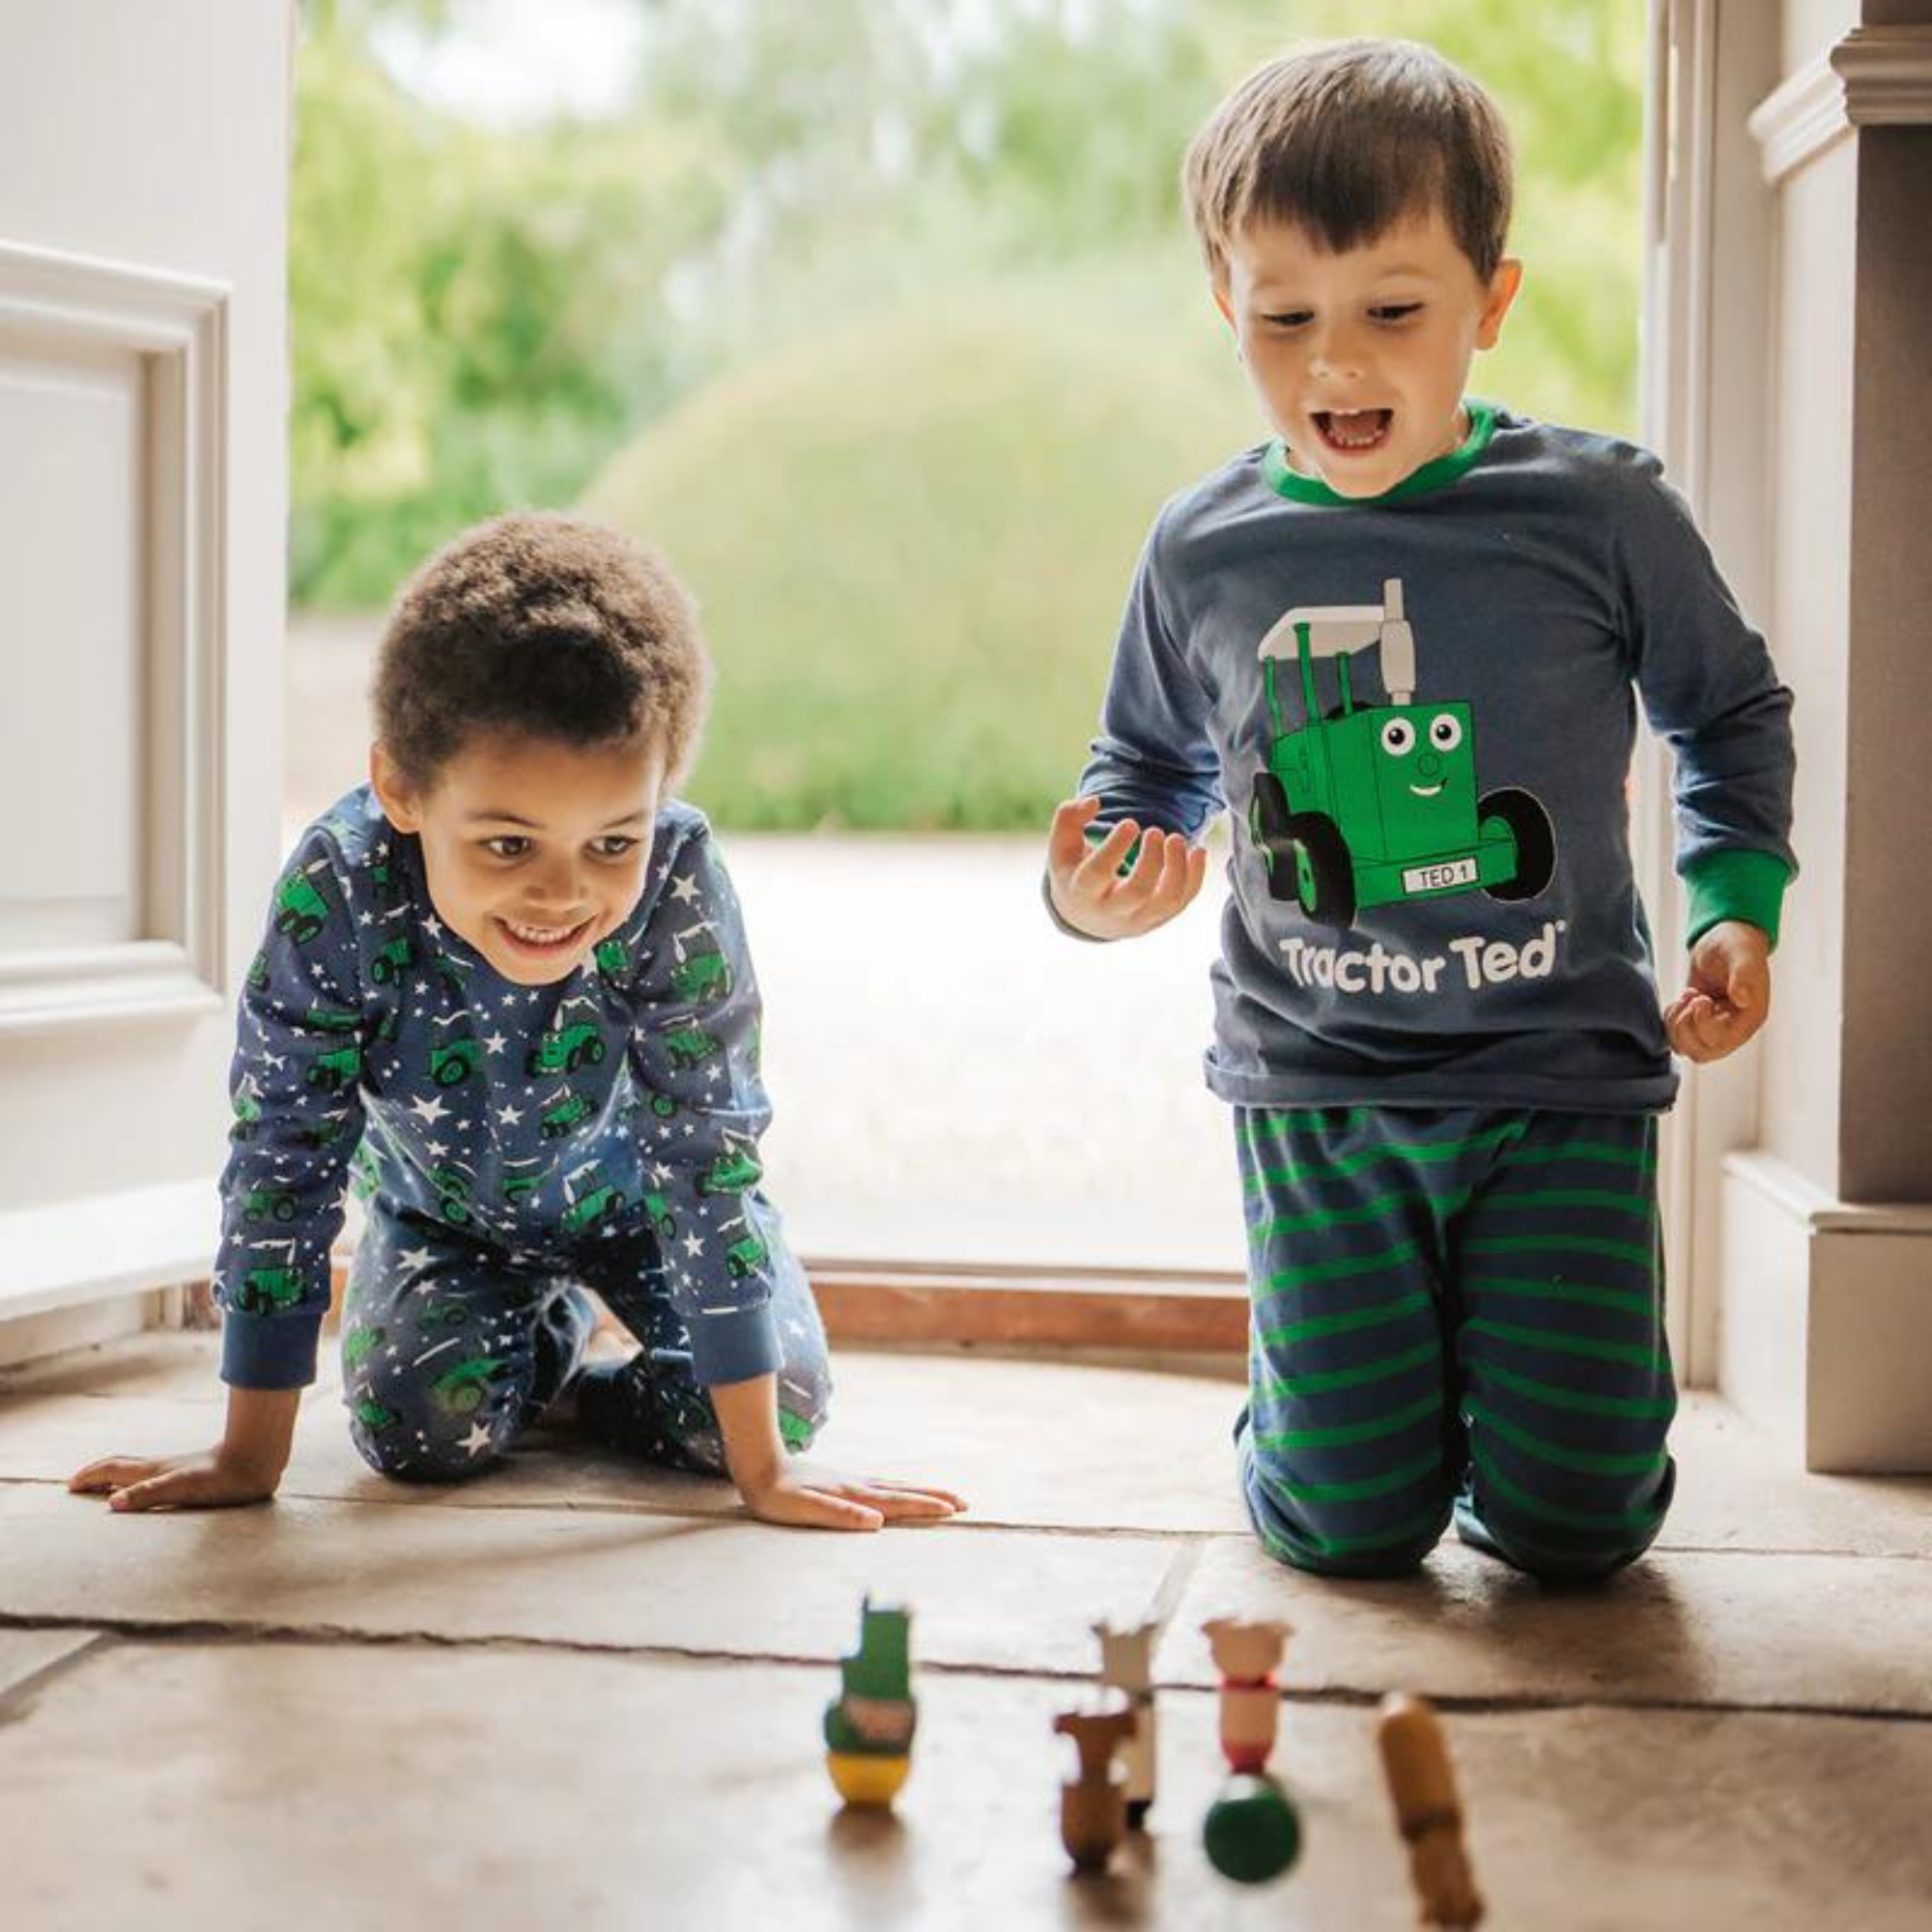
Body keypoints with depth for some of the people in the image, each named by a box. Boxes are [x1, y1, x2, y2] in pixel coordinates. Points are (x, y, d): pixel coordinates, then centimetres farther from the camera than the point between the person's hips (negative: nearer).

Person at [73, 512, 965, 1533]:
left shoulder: (677, 884, -38)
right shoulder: (337, 893, -37)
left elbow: (708, 1152, -32)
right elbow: (283, 1162, -28)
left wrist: (762, 1465, -31)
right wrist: (249, 1457, -24)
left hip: (631, 1195, -1)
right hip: (444, 1207, 1)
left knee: (783, 1400, -17)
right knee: (421, 1430, -18)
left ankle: (570, 1389, 15)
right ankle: (549, 1334, 17)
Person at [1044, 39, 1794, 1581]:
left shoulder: (1602, 512, -6)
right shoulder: (1203, 553, -1)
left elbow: (1731, 710, 12)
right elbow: (1152, 769, 14)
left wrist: (1739, 904, 0)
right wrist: (1095, 886, -6)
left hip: (1564, 1070, 0)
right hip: (1319, 1091, 1)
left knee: (1573, 1519, -1)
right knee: (1351, 1522, -2)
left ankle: (1485, 1341, 32)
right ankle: (1339, 1371, 33)